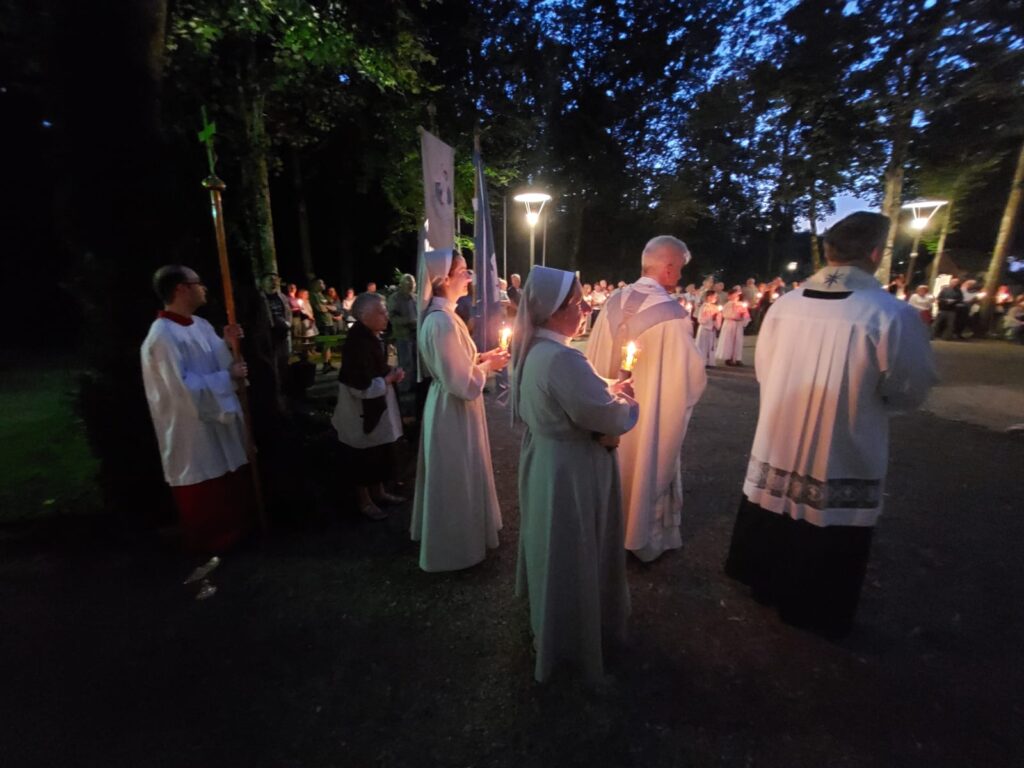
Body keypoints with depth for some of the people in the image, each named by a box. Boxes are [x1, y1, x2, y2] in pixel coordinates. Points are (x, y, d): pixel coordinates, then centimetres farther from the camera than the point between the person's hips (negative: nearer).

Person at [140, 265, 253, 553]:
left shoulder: (200, 324, 4)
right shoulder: (163, 336, -23)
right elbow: (183, 387, -27)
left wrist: (227, 342, -5)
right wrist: (227, 376, -21)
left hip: (219, 417, 9)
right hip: (192, 426, -9)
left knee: (233, 480, 23)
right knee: (205, 491, 9)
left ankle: (233, 528, 44)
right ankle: (209, 541, 31)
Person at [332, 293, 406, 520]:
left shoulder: (370, 336, 3)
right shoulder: (357, 342, -26)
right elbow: (362, 387, -29)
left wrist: (391, 372, 0)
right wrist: (390, 378, -16)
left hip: (377, 407, 9)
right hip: (362, 411, -9)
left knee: (381, 452, 18)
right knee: (365, 456, 8)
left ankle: (378, 492, 36)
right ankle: (364, 500, 26)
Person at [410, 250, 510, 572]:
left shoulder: (440, 315, 7)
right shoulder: (442, 321, -26)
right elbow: (464, 383, -27)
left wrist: (481, 358, 4)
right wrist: (489, 365, -11)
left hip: (449, 407, 10)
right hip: (454, 412, -10)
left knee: (455, 478, 24)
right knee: (457, 479, 7)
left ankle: (451, 536, 44)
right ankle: (455, 547, 29)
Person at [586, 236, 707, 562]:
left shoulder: (614, 301, -6)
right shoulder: (671, 313, -22)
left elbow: (594, 358, 3)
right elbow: (690, 377, -18)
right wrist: (697, 375, 5)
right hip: (651, 412, -5)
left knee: (615, 466, 21)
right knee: (646, 467, 14)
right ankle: (645, 538, 33)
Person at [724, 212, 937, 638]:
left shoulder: (784, 304, -7)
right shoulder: (893, 314, -20)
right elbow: (909, 393, -10)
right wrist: (869, 393, 9)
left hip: (779, 444, 4)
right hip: (842, 457, -3)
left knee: (774, 520, 24)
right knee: (827, 540, 17)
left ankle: (768, 585, 45)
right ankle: (818, 612, 38)